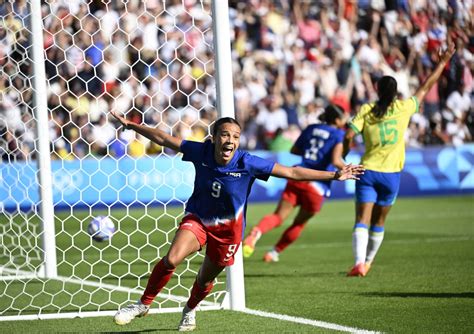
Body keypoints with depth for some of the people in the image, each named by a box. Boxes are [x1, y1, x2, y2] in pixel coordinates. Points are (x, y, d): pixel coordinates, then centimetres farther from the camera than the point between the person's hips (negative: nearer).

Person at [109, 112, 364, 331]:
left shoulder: (247, 163, -23)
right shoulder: (201, 152, -18)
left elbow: (292, 172, -19)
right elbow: (164, 139, -5)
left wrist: (333, 175, -22)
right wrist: (131, 125, -2)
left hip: (227, 228, 0)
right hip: (197, 219, 0)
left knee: (206, 279, 14)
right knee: (171, 259, -25)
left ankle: (190, 310, 49)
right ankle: (143, 304, -4)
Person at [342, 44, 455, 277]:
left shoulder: (366, 110, -1)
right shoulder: (403, 108, 0)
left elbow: (348, 136, -11)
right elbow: (425, 88, 11)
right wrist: (442, 63, 21)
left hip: (368, 171, -1)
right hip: (391, 174, 1)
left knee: (362, 221, -8)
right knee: (379, 223, 16)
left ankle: (359, 262, -26)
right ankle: (368, 262, 25)